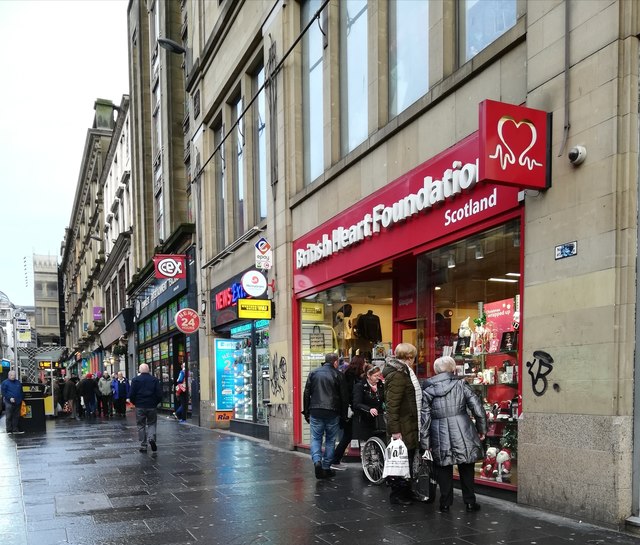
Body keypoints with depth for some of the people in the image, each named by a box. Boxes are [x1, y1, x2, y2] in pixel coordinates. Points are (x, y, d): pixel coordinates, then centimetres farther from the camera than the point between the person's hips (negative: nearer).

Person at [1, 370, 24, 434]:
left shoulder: (18, 382, 16)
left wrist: (21, 399, 11)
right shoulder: (5, 383, 0)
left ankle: (15, 429, 13)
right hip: (9, 402, -5)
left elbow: (21, 392, 22)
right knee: (9, 417, -3)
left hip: (17, 402, 5)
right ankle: (9, 430, 1)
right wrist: (9, 398, -17)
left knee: (16, 416, 7)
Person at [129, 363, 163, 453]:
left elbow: (131, 395, -6)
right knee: (151, 424, 14)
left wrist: (135, 403, 11)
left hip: (140, 407, 0)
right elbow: (159, 394, -3)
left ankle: (143, 446, 9)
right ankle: (151, 438, -12)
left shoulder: (135, 380, -4)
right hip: (152, 406, 1)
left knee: (141, 426, 9)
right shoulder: (155, 380, -1)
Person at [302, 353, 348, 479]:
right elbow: (344, 397, 1)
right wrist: (344, 415, 9)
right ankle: (326, 467, 11)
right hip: (332, 412, -1)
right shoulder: (338, 375, 1)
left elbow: (306, 394, 7)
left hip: (316, 412, 1)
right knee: (330, 440, 10)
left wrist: (306, 412, 12)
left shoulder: (313, 373, 8)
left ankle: (317, 461, -14)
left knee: (316, 438, 8)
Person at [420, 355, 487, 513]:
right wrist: (482, 429, 8)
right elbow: (477, 407, -4)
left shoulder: (427, 389, -1)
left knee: (444, 469, 13)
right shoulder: (460, 384, -2)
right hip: (462, 432, 0)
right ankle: (470, 502, 21)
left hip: (440, 435, 0)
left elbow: (424, 417, -1)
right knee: (466, 468, 15)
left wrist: (425, 442, 4)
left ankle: (445, 503, 17)